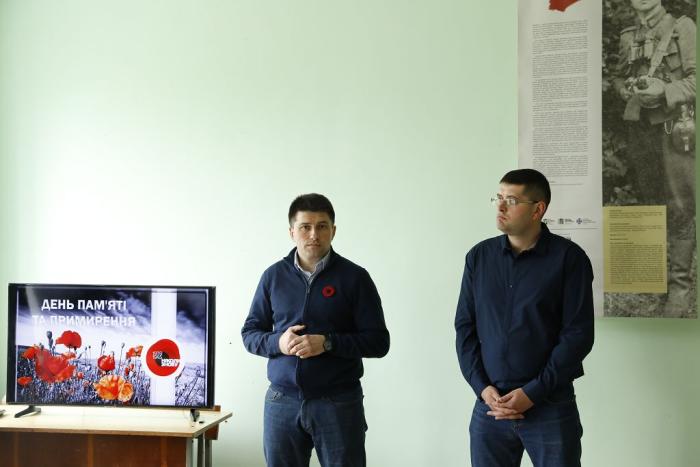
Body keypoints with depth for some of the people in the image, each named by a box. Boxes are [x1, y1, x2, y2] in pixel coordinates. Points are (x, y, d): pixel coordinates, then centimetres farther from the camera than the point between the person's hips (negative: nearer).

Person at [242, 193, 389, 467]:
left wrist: (327, 343, -16)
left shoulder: (354, 277, -1)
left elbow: (378, 341, -3)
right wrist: (277, 342, -9)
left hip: (338, 402, -2)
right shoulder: (274, 276, 7)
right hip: (281, 401, 3)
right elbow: (250, 333, 12)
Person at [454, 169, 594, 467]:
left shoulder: (568, 257, -5)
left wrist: (533, 393, -12)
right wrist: (482, 387, -5)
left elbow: (579, 334, -8)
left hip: (551, 405, -3)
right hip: (489, 403, 3)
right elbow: (465, 327, 7)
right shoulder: (479, 256, 6)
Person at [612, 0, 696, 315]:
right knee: (647, 204, 12)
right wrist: (629, 89, 2)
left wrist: (665, 90, -20)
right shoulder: (628, 37, 13)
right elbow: (618, 77, 24)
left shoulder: (683, 28, -1)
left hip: (674, 127, -5)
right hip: (638, 126, 5)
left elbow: (695, 77, -6)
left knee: (679, 208, -7)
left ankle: (681, 287, -4)